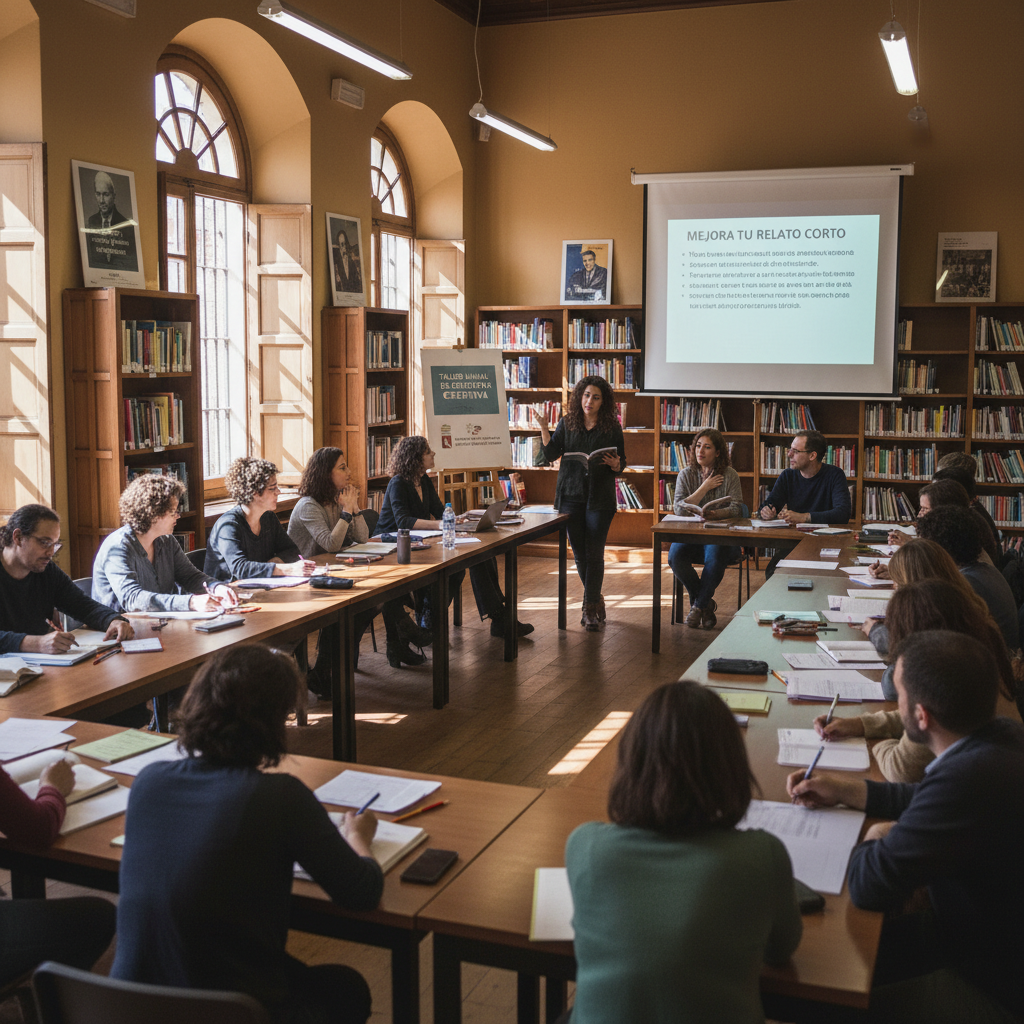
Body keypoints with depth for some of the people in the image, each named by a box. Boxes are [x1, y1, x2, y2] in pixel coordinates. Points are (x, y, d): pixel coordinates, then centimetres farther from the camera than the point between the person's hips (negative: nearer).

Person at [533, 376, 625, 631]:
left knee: (594, 554, -5)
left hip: (600, 498, -2)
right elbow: (549, 455, -2)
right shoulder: (567, 423, 5)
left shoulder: (612, 427, 0)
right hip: (571, 496, 2)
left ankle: (590, 609, 1)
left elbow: (621, 465, 5)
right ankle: (595, 599, 27)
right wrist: (544, 429, -13)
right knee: (579, 553, 8)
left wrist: (615, 464, -18)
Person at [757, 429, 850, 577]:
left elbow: (843, 513, -17)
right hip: (791, 542, 3)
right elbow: (769, 504, 15)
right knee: (772, 573, -27)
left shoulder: (834, 475, -4)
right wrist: (766, 511, -12)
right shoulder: (787, 476, 11)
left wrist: (803, 517, -27)